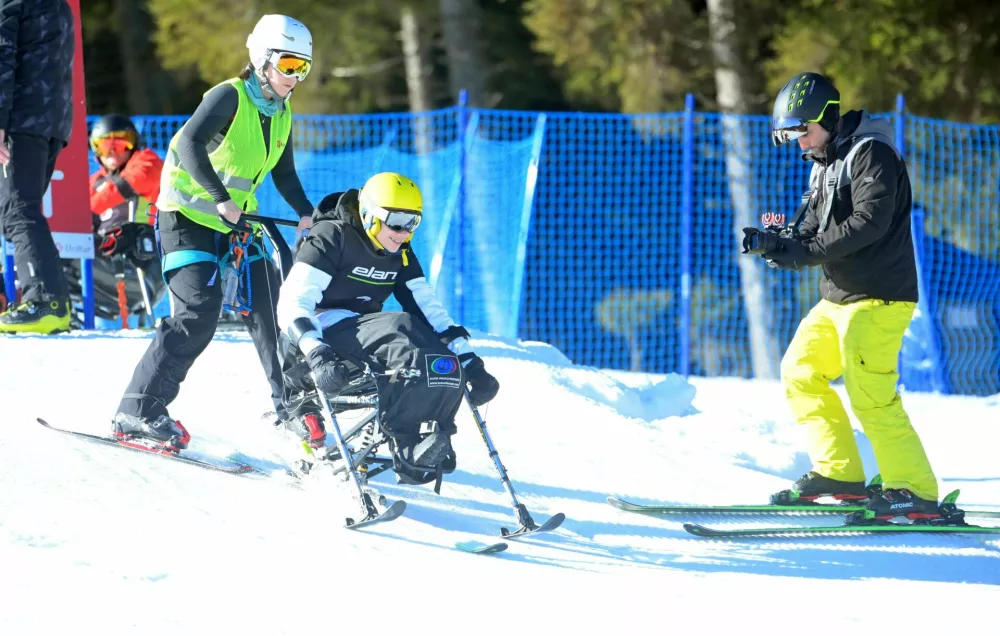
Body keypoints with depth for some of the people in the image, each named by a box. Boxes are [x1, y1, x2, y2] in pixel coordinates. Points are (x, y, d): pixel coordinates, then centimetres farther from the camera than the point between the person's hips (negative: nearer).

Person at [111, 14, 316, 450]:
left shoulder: (281, 115, 10)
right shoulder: (229, 97, -15)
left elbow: (284, 175, 18)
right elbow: (191, 143, -29)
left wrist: (307, 214, 0)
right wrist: (220, 198, -38)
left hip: (236, 225, 8)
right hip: (189, 217, -8)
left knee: (269, 308, 6)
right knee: (198, 315, -18)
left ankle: (289, 404, 20)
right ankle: (138, 410, -16)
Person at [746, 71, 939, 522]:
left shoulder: (871, 154, -12)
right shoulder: (826, 163, 18)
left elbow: (869, 222, -24)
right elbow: (811, 226, 14)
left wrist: (805, 251, -24)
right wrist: (775, 242, -8)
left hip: (878, 299, -10)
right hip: (837, 298, 10)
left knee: (871, 396, -15)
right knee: (799, 373, 10)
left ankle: (916, 493, -11)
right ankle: (839, 474, 14)